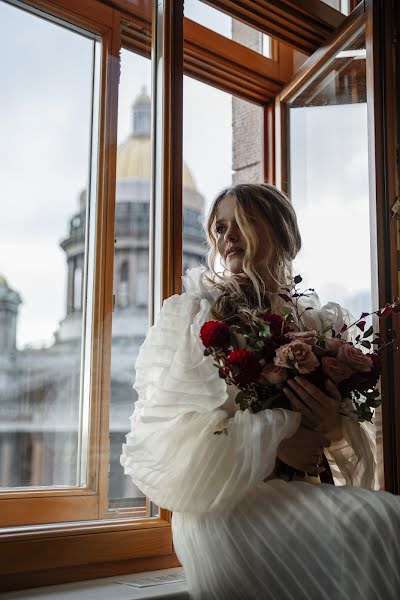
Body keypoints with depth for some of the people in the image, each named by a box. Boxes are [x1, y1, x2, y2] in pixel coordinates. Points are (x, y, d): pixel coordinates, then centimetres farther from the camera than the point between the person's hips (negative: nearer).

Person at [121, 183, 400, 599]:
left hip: (306, 494, 4)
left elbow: (353, 448, 14)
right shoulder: (188, 315, 5)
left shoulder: (321, 322, 15)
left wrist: (334, 427, -11)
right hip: (223, 503, -4)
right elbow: (162, 432, -5)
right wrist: (273, 440, -14)